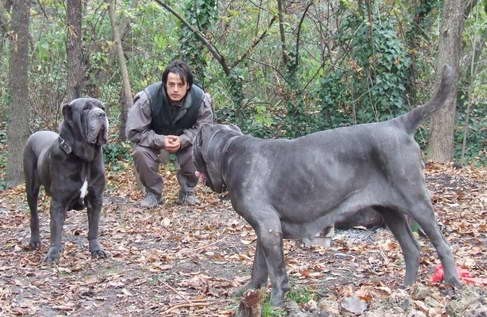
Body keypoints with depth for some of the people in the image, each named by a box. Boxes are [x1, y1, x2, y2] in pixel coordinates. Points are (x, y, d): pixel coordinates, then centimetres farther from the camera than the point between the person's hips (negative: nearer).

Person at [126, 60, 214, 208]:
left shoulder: (200, 99, -24)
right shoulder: (147, 98, -30)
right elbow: (133, 131, -24)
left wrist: (182, 140, -32)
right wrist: (161, 141, -36)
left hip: (185, 139, 1)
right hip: (155, 139, -1)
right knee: (140, 152, -31)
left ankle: (187, 192, -1)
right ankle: (153, 193, -6)